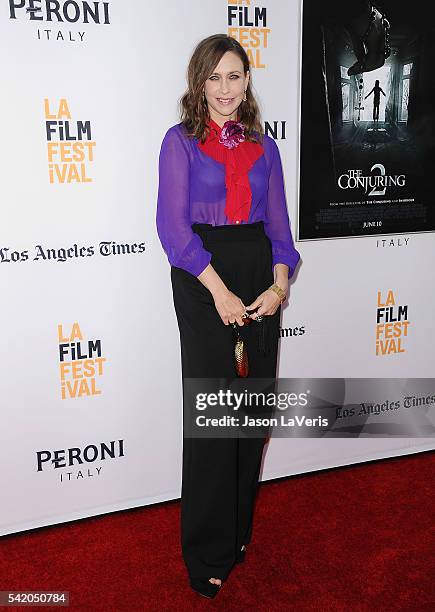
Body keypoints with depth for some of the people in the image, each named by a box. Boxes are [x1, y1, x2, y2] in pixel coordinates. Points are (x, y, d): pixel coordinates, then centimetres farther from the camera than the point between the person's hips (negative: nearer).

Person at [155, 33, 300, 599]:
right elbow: (173, 226, -8)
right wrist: (219, 291, -16)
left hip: (260, 277, 4)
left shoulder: (264, 146, 13)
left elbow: (278, 224, 10)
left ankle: (239, 530, 29)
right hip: (202, 281, -4)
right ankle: (208, 552, 17)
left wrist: (280, 283, -7)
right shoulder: (181, 141, 1)